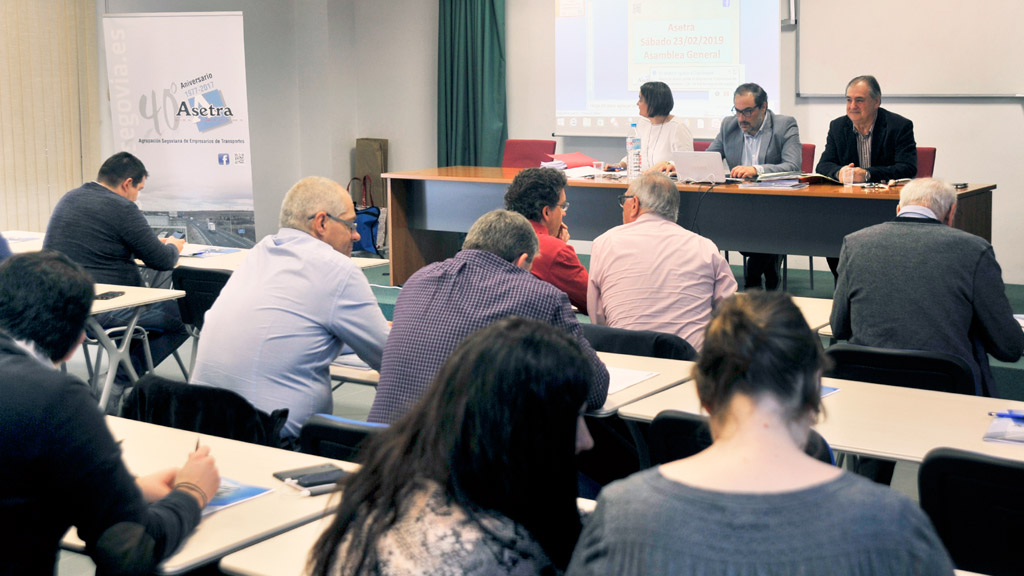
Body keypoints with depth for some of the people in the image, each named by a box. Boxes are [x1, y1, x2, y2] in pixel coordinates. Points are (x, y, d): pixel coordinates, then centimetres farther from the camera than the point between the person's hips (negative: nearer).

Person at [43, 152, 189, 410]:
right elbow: (162, 260, -7)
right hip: (99, 312, -10)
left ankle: (116, 378, 21)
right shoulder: (122, 208, -12)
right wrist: (173, 247, 17)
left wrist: (156, 243, 29)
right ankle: (118, 380, -3)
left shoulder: (69, 199, 16)